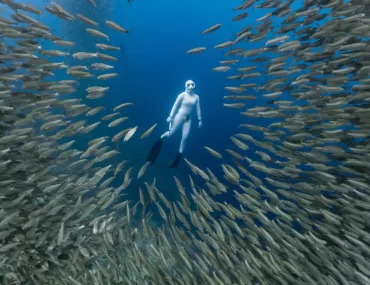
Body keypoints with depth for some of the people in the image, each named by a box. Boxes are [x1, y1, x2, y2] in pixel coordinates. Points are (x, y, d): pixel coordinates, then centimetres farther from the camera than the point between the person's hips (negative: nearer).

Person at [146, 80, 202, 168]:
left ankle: (179, 155, 13)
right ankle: (160, 139, 31)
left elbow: (198, 108, 7)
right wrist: (171, 116, -11)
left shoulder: (196, 97, 4)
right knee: (170, 133, 0)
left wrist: (199, 120, 6)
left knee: (185, 137, 0)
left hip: (188, 119, 4)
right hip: (180, 116, -3)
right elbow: (175, 106, -6)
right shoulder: (182, 95, -6)